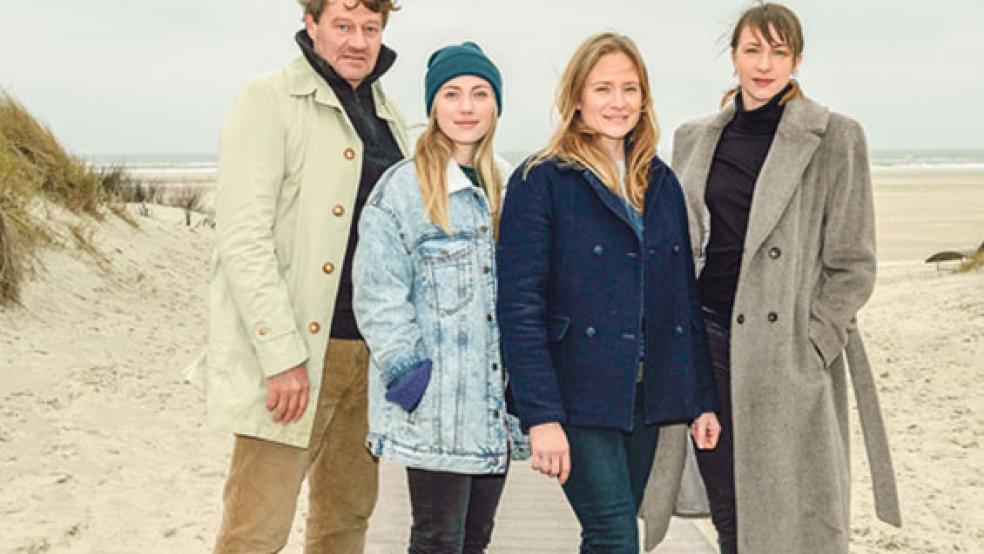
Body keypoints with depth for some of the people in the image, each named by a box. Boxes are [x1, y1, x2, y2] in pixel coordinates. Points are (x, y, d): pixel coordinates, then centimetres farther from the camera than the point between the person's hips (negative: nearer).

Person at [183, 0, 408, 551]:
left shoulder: (389, 117, 15)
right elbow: (243, 239, -14)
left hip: (370, 354, 7)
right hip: (294, 348, -7)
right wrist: (282, 357, -20)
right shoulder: (269, 102, -6)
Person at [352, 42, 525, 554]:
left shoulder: (508, 187, 12)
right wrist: (411, 376, -17)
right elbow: (379, 298, -13)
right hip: (436, 411, -6)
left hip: (496, 408, 6)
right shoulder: (402, 188, -8)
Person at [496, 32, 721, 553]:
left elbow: (685, 299, 15)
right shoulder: (541, 182, -6)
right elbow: (519, 308, -12)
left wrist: (702, 399, 11)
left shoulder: (662, 183, 13)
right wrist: (540, 416, -18)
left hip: (646, 395, 6)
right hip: (579, 397, -5)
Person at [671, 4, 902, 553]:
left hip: (789, 356, -4)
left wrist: (809, 349, -10)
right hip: (708, 342, 4)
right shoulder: (695, 138, 11)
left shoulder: (835, 138, -3)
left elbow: (853, 265, -4)